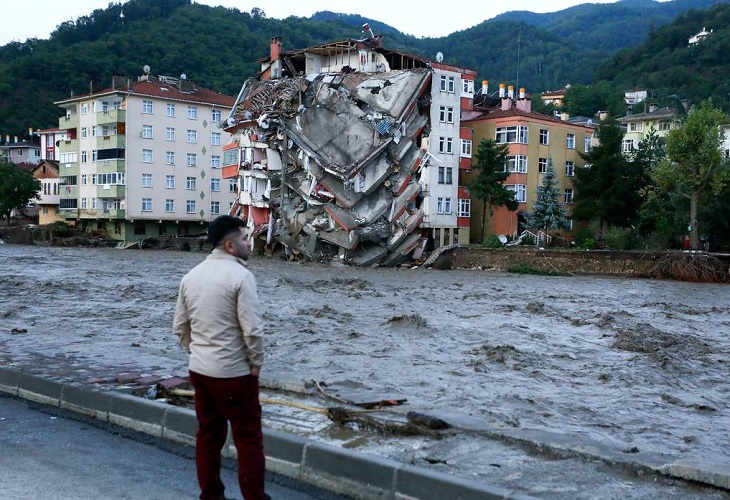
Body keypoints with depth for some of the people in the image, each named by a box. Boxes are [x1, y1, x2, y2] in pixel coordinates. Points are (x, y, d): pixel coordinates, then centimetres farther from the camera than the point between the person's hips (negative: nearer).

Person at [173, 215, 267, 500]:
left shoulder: (191, 276, 6)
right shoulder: (240, 275, -16)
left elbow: (179, 328, 10)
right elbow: (253, 329, -20)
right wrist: (256, 363, -7)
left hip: (199, 370, 7)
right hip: (233, 373, -7)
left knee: (208, 435, 16)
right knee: (248, 439, 4)